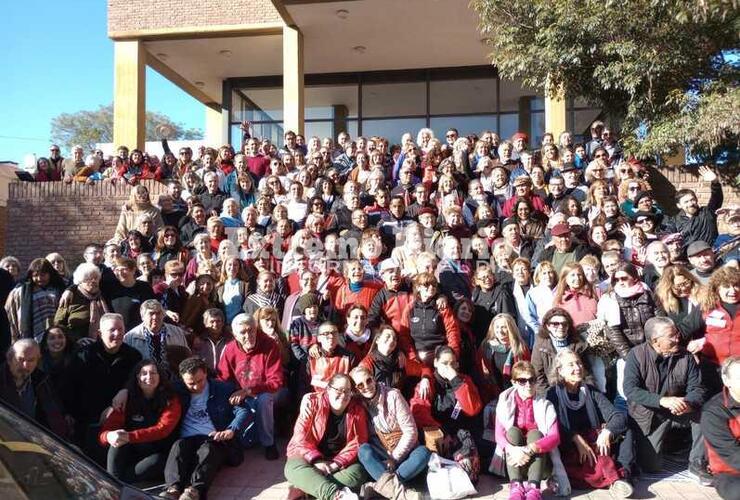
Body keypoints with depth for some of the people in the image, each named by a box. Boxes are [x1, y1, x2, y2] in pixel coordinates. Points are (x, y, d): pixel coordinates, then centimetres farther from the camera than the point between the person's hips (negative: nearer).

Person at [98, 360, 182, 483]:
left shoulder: (170, 401, -6)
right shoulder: (126, 399, -1)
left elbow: (163, 429, -21)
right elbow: (106, 429, -9)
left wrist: (130, 437, -34)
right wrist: (109, 436, -35)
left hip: (157, 455, -2)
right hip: (130, 454, 2)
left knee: (158, 461, -34)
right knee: (118, 440, -26)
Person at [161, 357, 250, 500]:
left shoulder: (224, 389, 6)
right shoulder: (178, 391, 13)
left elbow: (243, 411, -3)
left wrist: (231, 431, -19)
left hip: (215, 439, -2)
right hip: (187, 439, 2)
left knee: (208, 449, -34)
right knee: (178, 446, -30)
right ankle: (173, 488, -49)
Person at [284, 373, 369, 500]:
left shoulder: (357, 410, -2)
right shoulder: (312, 402, -5)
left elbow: (357, 443, -7)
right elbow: (300, 436, -11)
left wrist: (337, 464, -21)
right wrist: (316, 460, -23)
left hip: (340, 461, 1)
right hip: (310, 457, -1)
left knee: (359, 472, -28)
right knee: (294, 467, -32)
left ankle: (310, 487, -36)